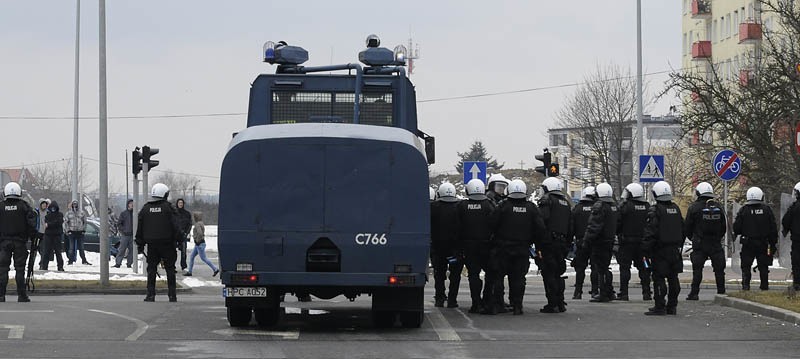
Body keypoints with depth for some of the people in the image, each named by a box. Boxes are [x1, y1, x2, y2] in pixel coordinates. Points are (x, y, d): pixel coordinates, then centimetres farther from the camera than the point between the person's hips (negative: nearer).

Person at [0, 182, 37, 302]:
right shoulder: (24, 206, -3)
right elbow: (32, 222, -6)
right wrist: (32, 237, 2)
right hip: (20, 242, -1)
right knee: (20, 269, 3)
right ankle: (21, 295, 1)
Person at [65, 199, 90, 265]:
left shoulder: (81, 212, 5)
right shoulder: (69, 213, 5)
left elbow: (84, 221, 10)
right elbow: (66, 222, 7)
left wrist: (84, 230, 2)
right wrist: (68, 230, -2)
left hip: (80, 232, 0)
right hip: (72, 232, 0)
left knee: (81, 247, 4)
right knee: (71, 247, 0)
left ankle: (84, 260, 8)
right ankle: (71, 260, 4)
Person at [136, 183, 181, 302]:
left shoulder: (145, 208, 5)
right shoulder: (167, 208, -7)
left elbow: (140, 228, 9)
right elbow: (175, 226, -8)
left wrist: (140, 244, 15)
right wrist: (179, 240, 0)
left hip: (151, 244, 3)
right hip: (167, 243, -3)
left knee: (151, 269, 7)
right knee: (170, 268, 4)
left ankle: (150, 294, 1)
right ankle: (172, 295, 3)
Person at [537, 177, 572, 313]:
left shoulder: (547, 200, -6)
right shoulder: (565, 202, 18)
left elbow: (542, 220, -17)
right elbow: (570, 226, 19)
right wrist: (568, 244, 21)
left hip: (549, 242, -7)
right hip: (562, 243, 7)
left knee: (549, 273, -6)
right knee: (558, 273, 15)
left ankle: (553, 304, -10)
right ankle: (560, 303, 15)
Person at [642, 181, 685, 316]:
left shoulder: (655, 210, -13)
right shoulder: (676, 209, 10)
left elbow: (650, 233, -16)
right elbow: (683, 229, 17)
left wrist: (645, 251, -12)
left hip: (660, 251, -7)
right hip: (675, 250, 7)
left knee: (659, 279, -4)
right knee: (673, 279, 11)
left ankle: (660, 307, -7)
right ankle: (672, 306, 16)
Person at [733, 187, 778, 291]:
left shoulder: (743, 210, -4)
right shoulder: (767, 209, -1)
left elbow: (736, 227, -4)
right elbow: (773, 228, 2)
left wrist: (736, 234, 18)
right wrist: (774, 242, 8)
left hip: (748, 243, -1)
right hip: (763, 243, 1)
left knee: (746, 266, 4)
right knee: (763, 266, 10)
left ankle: (745, 285, -6)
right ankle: (764, 286, 12)